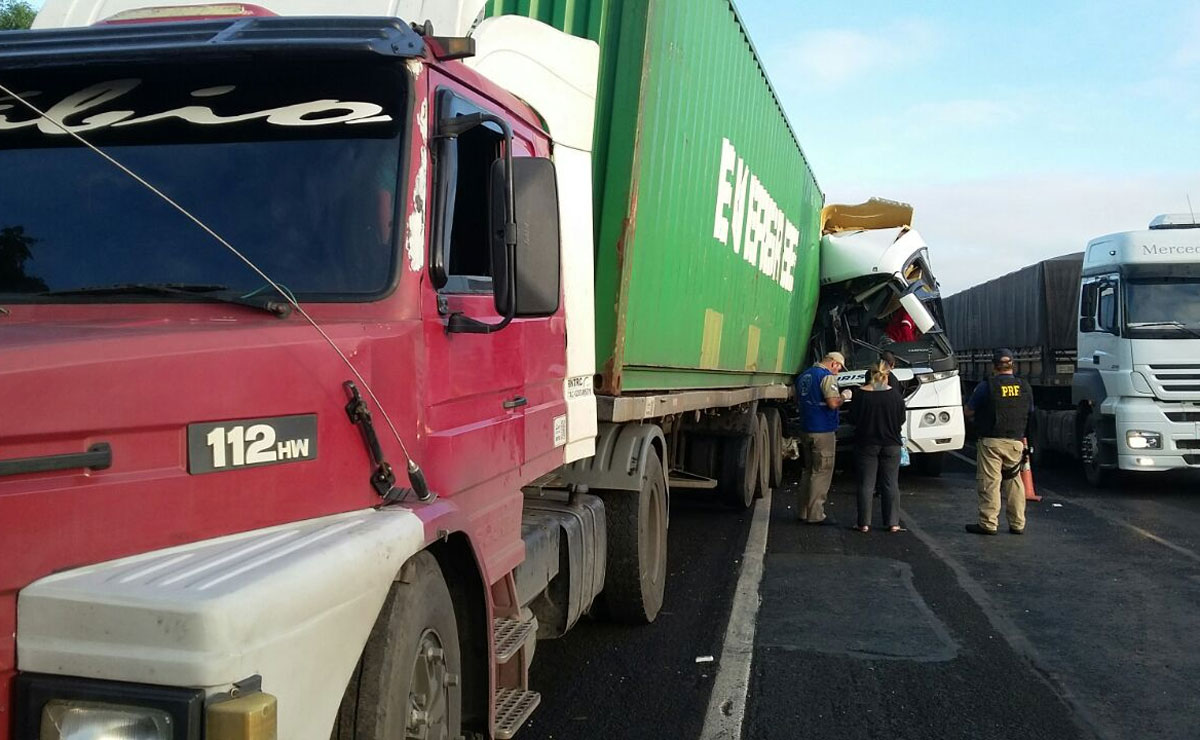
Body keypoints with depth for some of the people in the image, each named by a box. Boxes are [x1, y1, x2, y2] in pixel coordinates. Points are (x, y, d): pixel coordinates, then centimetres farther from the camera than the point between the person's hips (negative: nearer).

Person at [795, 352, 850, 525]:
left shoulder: (803, 376, 13)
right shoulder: (827, 376, -14)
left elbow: (797, 400, 24)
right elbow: (833, 403, -23)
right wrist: (844, 396, -5)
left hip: (806, 430, 8)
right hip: (823, 432, -8)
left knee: (809, 470, 17)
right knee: (822, 473, -3)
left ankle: (803, 512, 20)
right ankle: (815, 515, -3)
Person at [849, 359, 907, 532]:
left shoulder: (861, 395, -9)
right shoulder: (895, 395, -6)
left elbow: (853, 418, -5)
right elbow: (901, 420, 0)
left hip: (866, 445, -1)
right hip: (891, 445, 1)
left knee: (866, 484, 6)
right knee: (891, 484, 9)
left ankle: (864, 523, 5)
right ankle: (893, 522, 9)